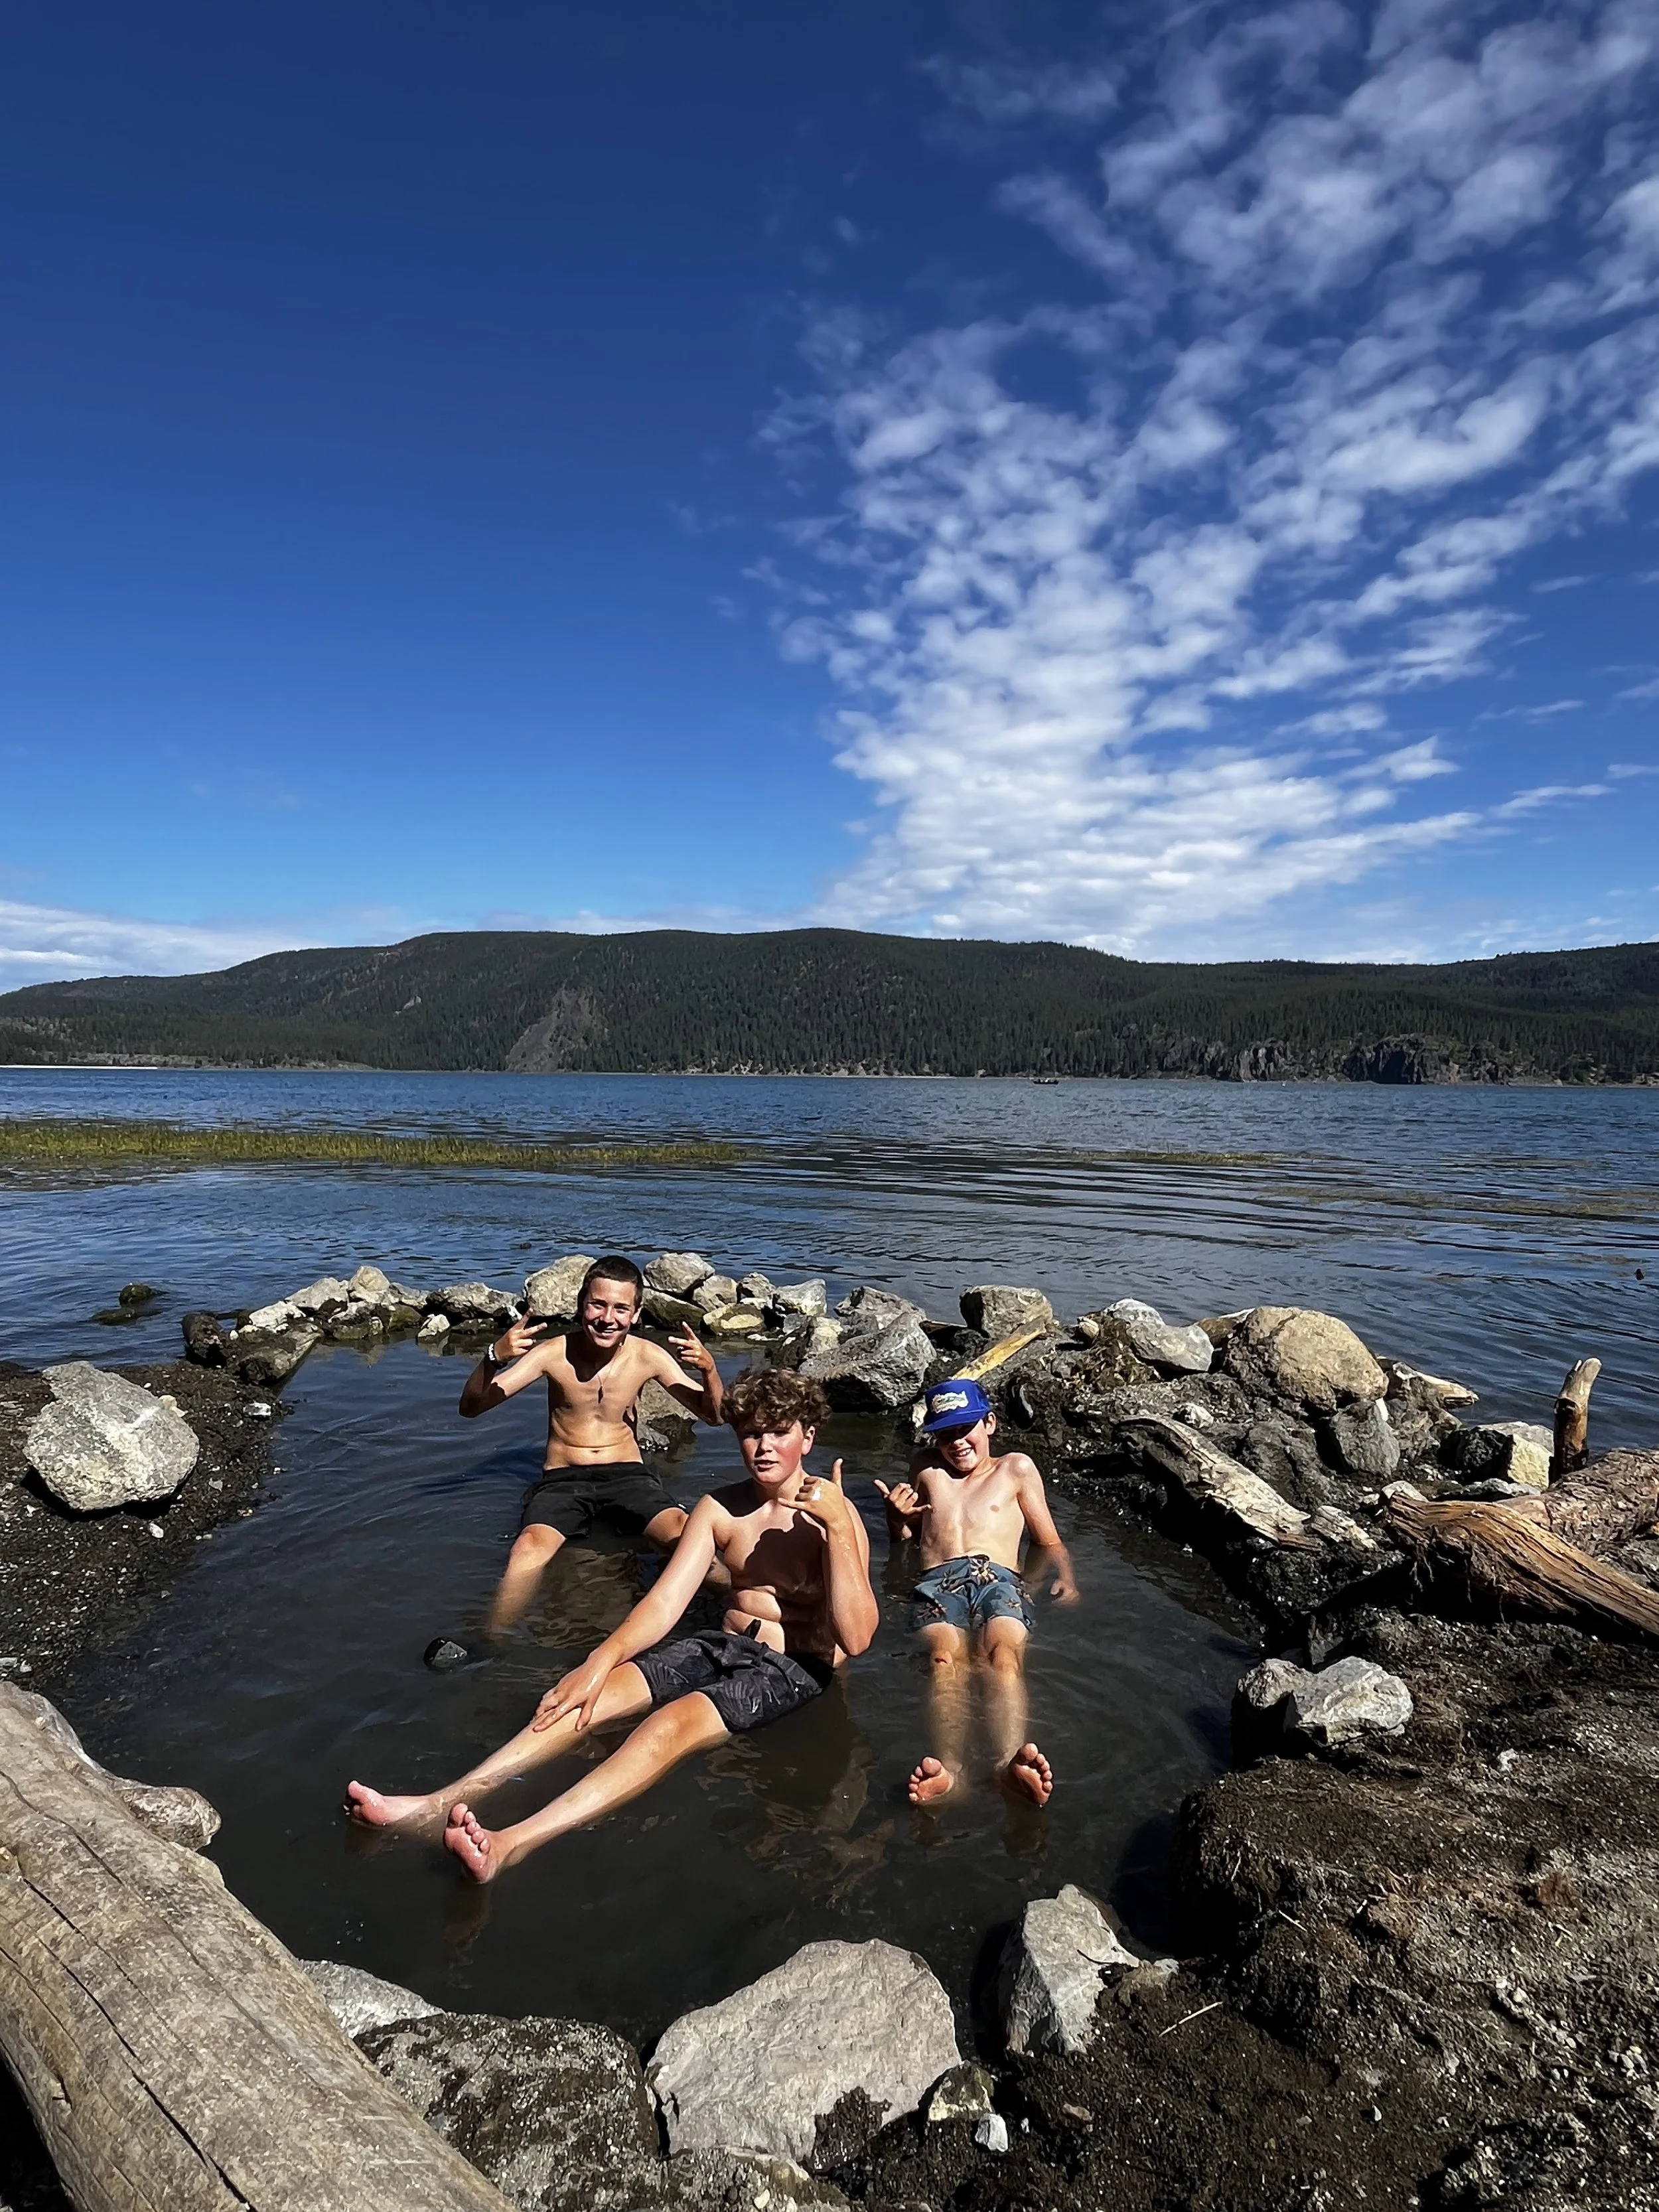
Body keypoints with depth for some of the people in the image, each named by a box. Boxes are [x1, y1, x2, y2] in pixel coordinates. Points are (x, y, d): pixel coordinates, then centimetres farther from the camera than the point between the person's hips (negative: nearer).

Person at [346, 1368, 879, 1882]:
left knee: (672, 1723, -31)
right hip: (724, 1643, 6)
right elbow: (664, 1603, -6)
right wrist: (601, 1660, -23)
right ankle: (441, 1804, -24)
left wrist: (837, 1526, -34)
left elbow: (855, 1639, -25)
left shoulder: (836, 1516, -14)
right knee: (596, 1695, -16)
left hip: (796, 1667, -6)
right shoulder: (719, 1508, 1)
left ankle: (511, 1844, -45)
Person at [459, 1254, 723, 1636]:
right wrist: (495, 1357, -33)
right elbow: (471, 1408, -12)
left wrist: (709, 1369, -21)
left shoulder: (648, 1357, -4)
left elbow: (713, 1415, 1)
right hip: (563, 1478, -1)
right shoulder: (554, 1353, -9)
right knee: (530, 1548, -33)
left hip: (628, 1474, 1)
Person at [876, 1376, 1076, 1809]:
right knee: (945, 1658, -35)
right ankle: (948, 1766, -59)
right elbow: (903, 1539, 37)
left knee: (1004, 1653, -37)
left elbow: (1051, 1543, 25)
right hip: (938, 1581, 1)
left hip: (999, 1579, -1)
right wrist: (897, 1517, 13)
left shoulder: (1016, 1469, 29)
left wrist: (1064, 1578, 3)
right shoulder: (925, 1468, 34)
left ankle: (1011, 1764, -61)